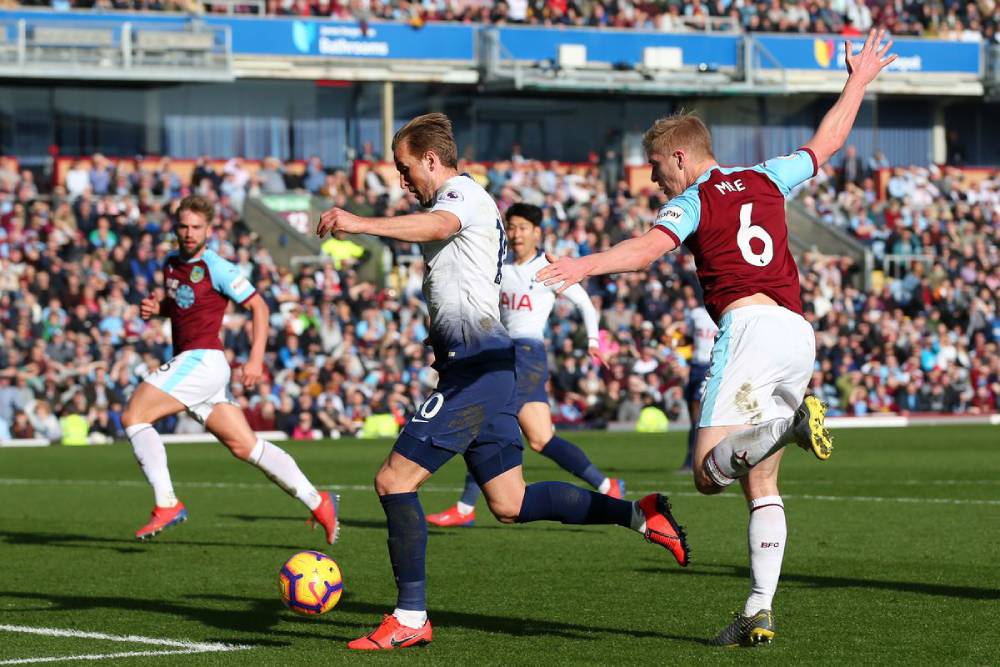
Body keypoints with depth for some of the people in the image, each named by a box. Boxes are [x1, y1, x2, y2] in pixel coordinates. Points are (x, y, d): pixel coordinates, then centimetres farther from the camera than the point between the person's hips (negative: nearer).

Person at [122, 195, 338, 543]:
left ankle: (166, 505, -17)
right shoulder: (171, 263, 15)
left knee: (133, 416, -14)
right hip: (186, 362, 8)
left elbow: (259, 307, -6)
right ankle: (317, 502, 8)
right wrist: (156, 307, 9)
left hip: (203, 359, -8)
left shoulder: (217, 268, -9)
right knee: (245, 446, 6)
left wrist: (256, 359, -15)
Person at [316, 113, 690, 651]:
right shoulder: (453, 203, 25)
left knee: (394, 481, -11)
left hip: (474, 363, -11)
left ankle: (410, 618, -10)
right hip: (486, 365, 11)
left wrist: (359, 224, -45)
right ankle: (639, 515, 8)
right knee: (510, 503, 10)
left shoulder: (462, 193, -8)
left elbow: (435, 225, -31)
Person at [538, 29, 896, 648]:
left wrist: (584, 265, -29)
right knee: (761, 483, 11)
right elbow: (828, 142, 36)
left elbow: (649, 247, -17)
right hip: (800, 333, 7)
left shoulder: (693, 201, 4)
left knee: (710, 471, -14)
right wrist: (859, 81, 49)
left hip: (750, 325, -7)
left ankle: (789, 423, -38)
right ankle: (760, 612, 3)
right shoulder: (766, 180, 22)